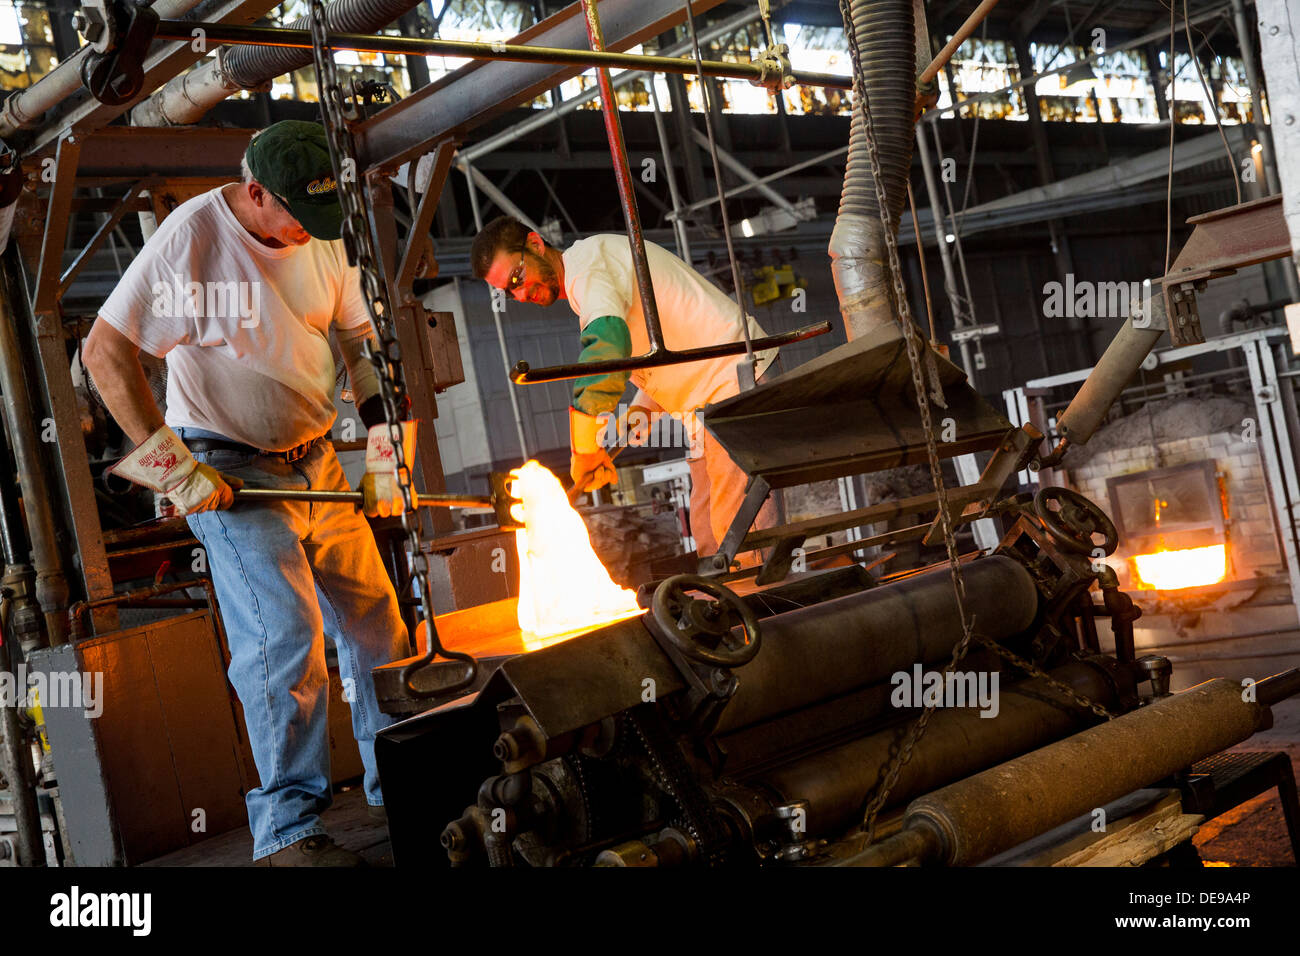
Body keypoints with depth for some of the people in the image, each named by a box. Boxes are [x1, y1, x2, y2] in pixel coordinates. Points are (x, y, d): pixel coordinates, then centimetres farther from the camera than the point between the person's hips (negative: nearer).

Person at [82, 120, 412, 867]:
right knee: (285, 633, -14)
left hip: (318, 461, 7)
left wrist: (385, 444, 3)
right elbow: (106, 352, -18)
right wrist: (174, 464, -20)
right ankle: (288, 830, -1)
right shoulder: (192, 238, -18)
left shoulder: (322, 237, 1)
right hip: (230, 473, -6)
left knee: (374, 619, 9)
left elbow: (358, 340, 11)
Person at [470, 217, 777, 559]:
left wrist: (585, 445, -30)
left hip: (737, 382, -10)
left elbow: (607, 343, -34)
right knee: (707, 534, 8)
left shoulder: (589, 262, -15)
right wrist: (644, 406, 9)